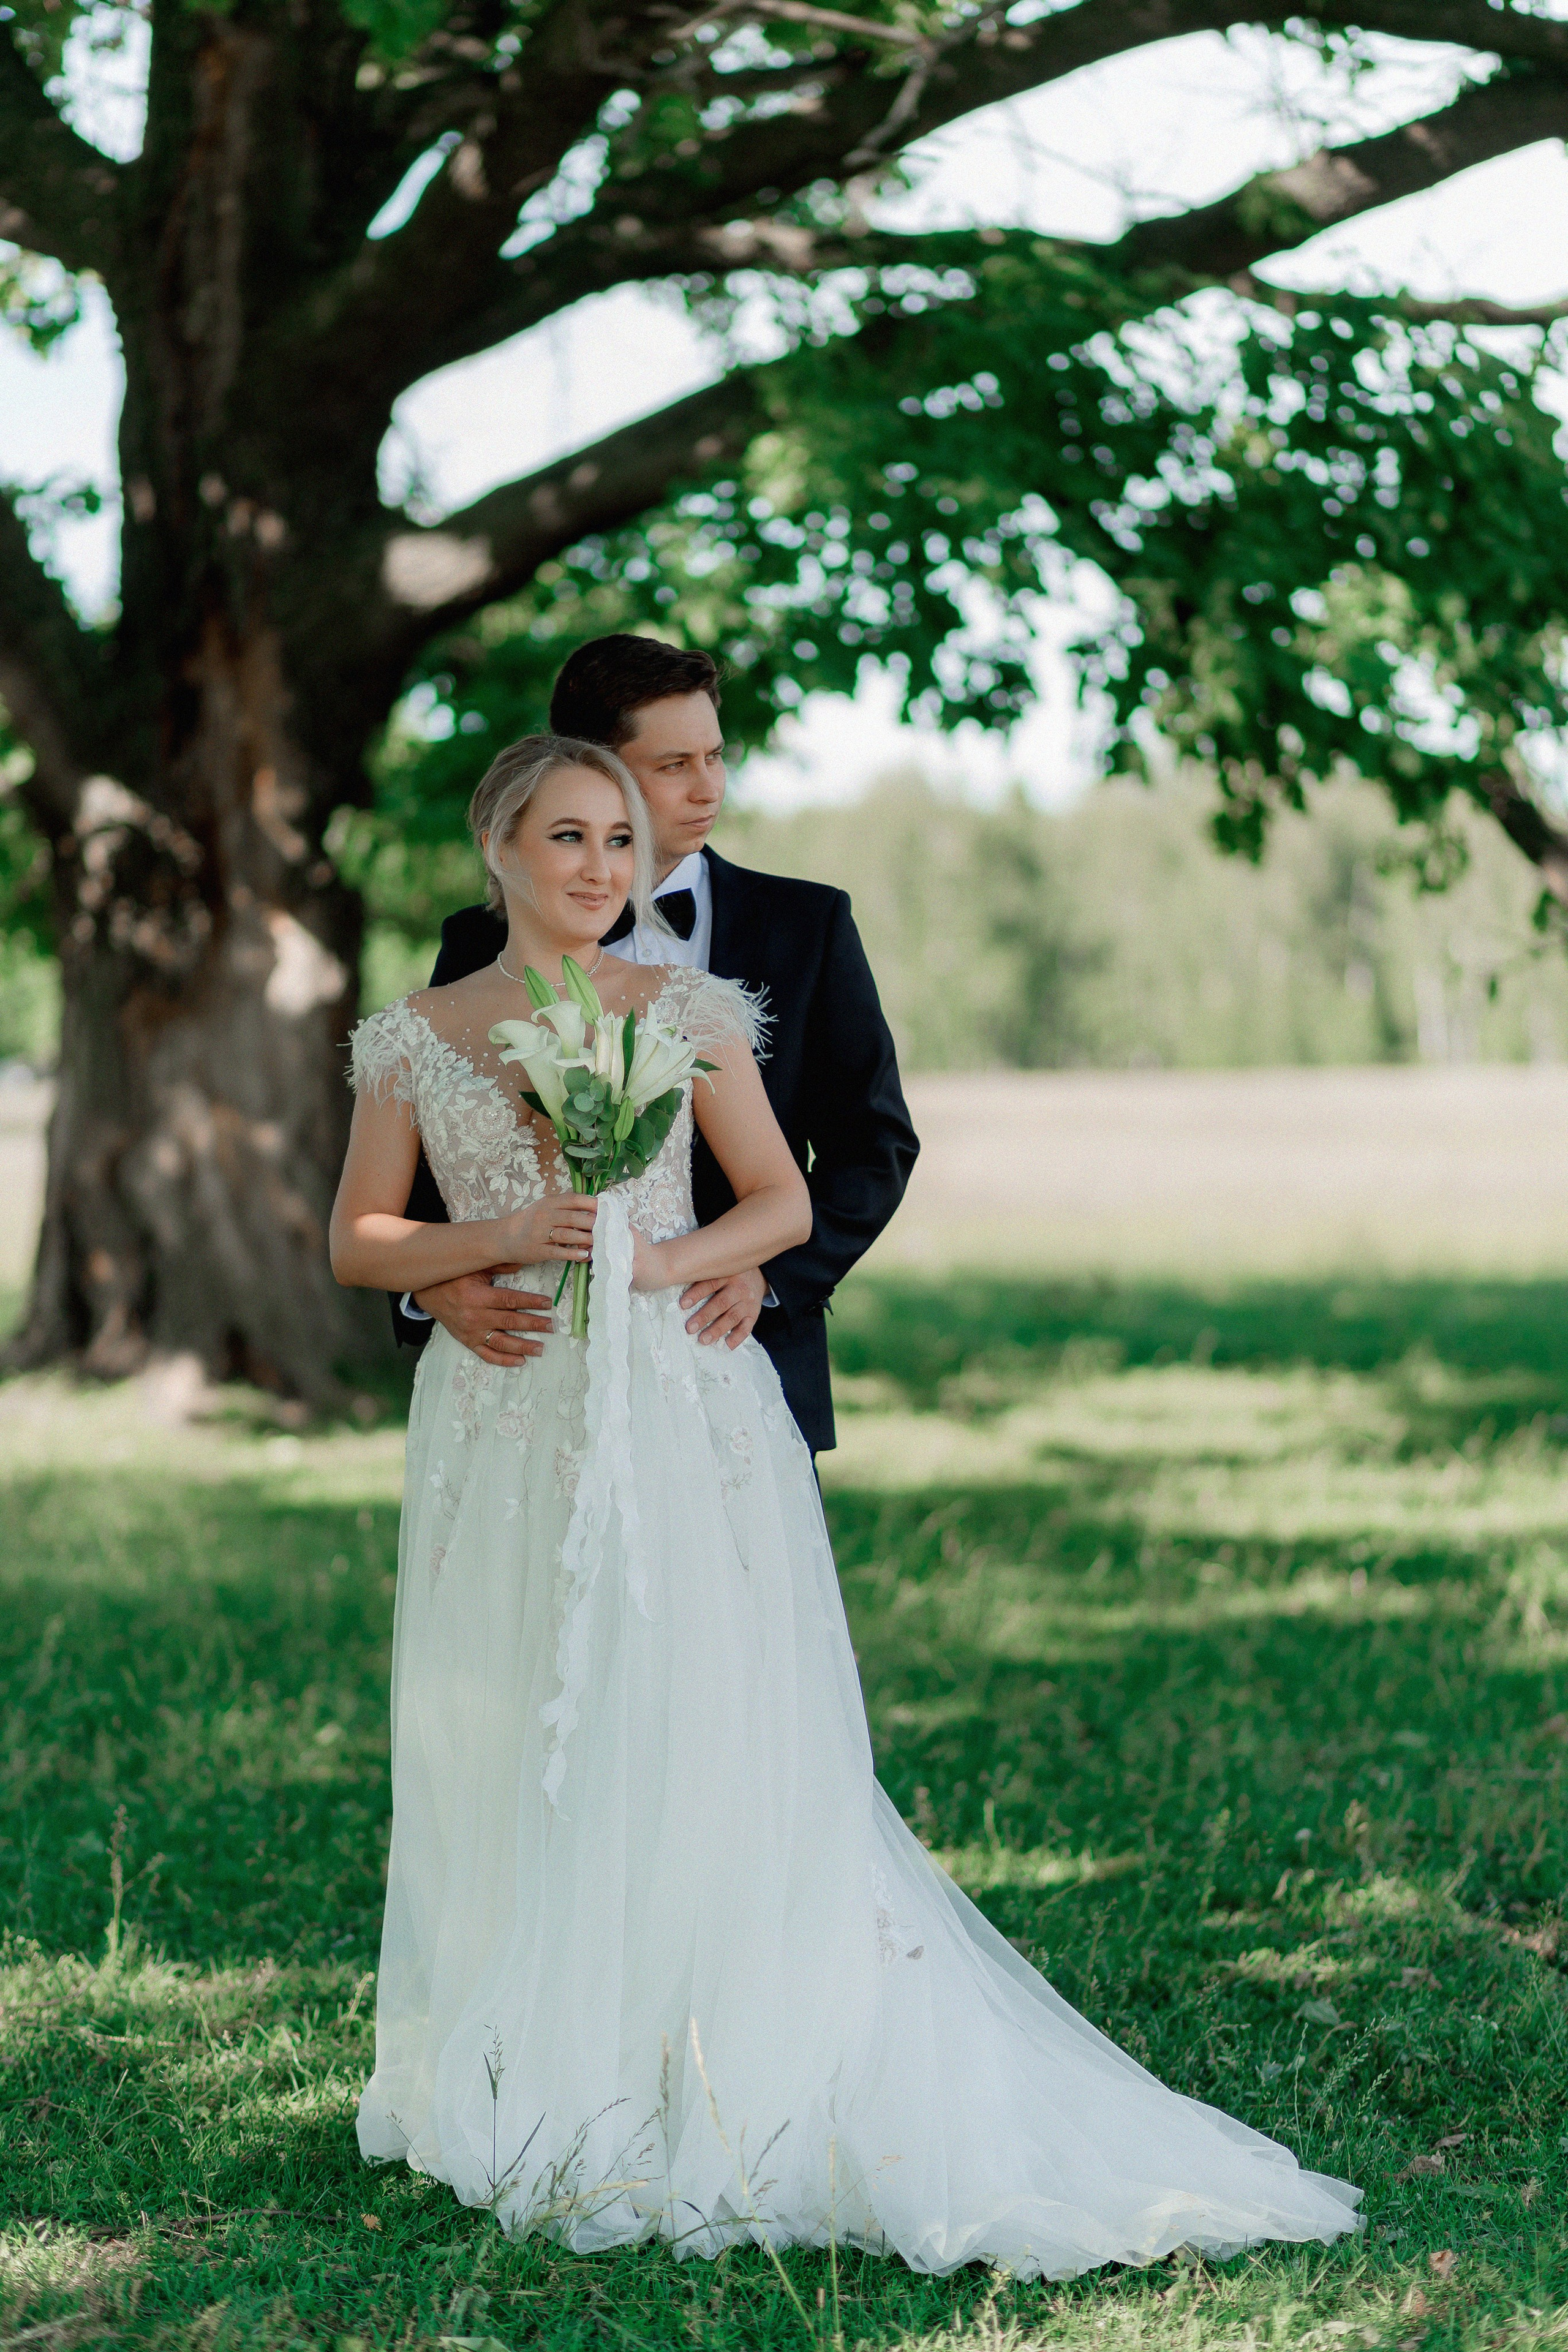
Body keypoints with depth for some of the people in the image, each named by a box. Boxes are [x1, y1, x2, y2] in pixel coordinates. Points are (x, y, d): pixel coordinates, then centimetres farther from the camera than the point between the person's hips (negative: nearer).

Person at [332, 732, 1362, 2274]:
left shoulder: (687, 1011, 4)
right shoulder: (416, 1039, 7)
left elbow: (783, 1203, 5)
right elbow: (358, 1242, 7)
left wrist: (660, 1262, -13)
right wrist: (504, 1237, -9)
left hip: (677, 1412, -2)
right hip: (504, 1433, 2)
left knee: (705, 1742, -7)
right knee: (506, 1759, 4)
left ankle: (714, 2090, -1)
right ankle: (524, 2092, 15)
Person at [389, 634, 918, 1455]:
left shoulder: (808, 926, 7)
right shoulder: (485, 946, 6)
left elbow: (874, 1142, 6)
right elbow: (415, 1160, 7)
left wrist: (770, 1273, -10)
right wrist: (433, 1284, -14)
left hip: (746, 1360, 1)